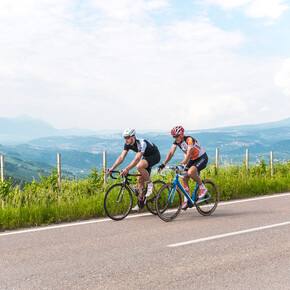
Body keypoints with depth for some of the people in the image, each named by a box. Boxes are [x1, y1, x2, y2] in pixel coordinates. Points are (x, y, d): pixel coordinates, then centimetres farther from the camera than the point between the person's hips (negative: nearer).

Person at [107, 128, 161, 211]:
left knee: (139, 166, -34)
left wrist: (126, 169, -52)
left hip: (155, 156, -8)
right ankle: (141, 202, 14)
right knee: (140, 179, 2)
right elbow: (121, 157, -15)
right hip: (146, 156, 8)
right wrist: (112, 168, -28)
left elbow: (137, 159, -42)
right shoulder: (127, 144, -12)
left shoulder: (141, 143, -34)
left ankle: (150, 184, -14)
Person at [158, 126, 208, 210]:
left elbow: (188, 155, -38)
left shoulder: (189, 140, -29)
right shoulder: (176, 142, -7)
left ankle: (203, 188, -9)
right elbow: (171, 153, -13)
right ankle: (186, 200, 7)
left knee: (190, 172, -32)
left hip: (202, 158, -8)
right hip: (193, 159, 8)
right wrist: (163, 164, -26)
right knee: (184, 177, -5)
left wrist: (181, 165, -50)